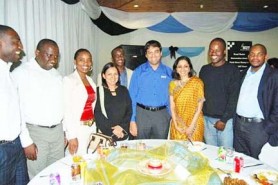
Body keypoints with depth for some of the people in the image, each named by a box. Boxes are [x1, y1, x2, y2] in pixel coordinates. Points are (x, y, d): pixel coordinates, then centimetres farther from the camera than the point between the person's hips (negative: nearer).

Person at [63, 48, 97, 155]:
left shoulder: (90, 80, 11)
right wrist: (71, 136, -16)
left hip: (92, 127, 6)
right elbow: (66, 109, -13)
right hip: (77, 129, -6)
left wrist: (93, 126, 11)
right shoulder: (68, 80, -9)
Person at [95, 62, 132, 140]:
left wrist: (122, 126, -9)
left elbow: (129, 111, 5)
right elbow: (98, 114, -7)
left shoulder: (124, 90, 8)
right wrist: (112, 129, -12)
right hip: (106, 134, -2)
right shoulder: (99, 91, -1)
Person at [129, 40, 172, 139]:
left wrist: (171, 116, 1)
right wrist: (132, 120, -6)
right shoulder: (139, 71, 1)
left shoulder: (168, 72, 4)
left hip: (162, 115, 1)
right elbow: (132, 97, -1)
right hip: (142, 113, -1)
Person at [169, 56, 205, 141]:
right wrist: (176, 125, -5)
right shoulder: (173, 84, 4)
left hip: (194, 124, -2)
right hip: (177, 126, 3)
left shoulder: (197, 82, -5)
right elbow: (172, 106, 3)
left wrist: (191, 126, -10)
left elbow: (199, 106, -7)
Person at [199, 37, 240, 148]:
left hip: (226, 119, -3)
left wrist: (224, 120, -12)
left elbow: (234, 97, -9)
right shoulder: (204, 69, 8)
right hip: (207, 119, 4)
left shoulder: (232, 70, -5)